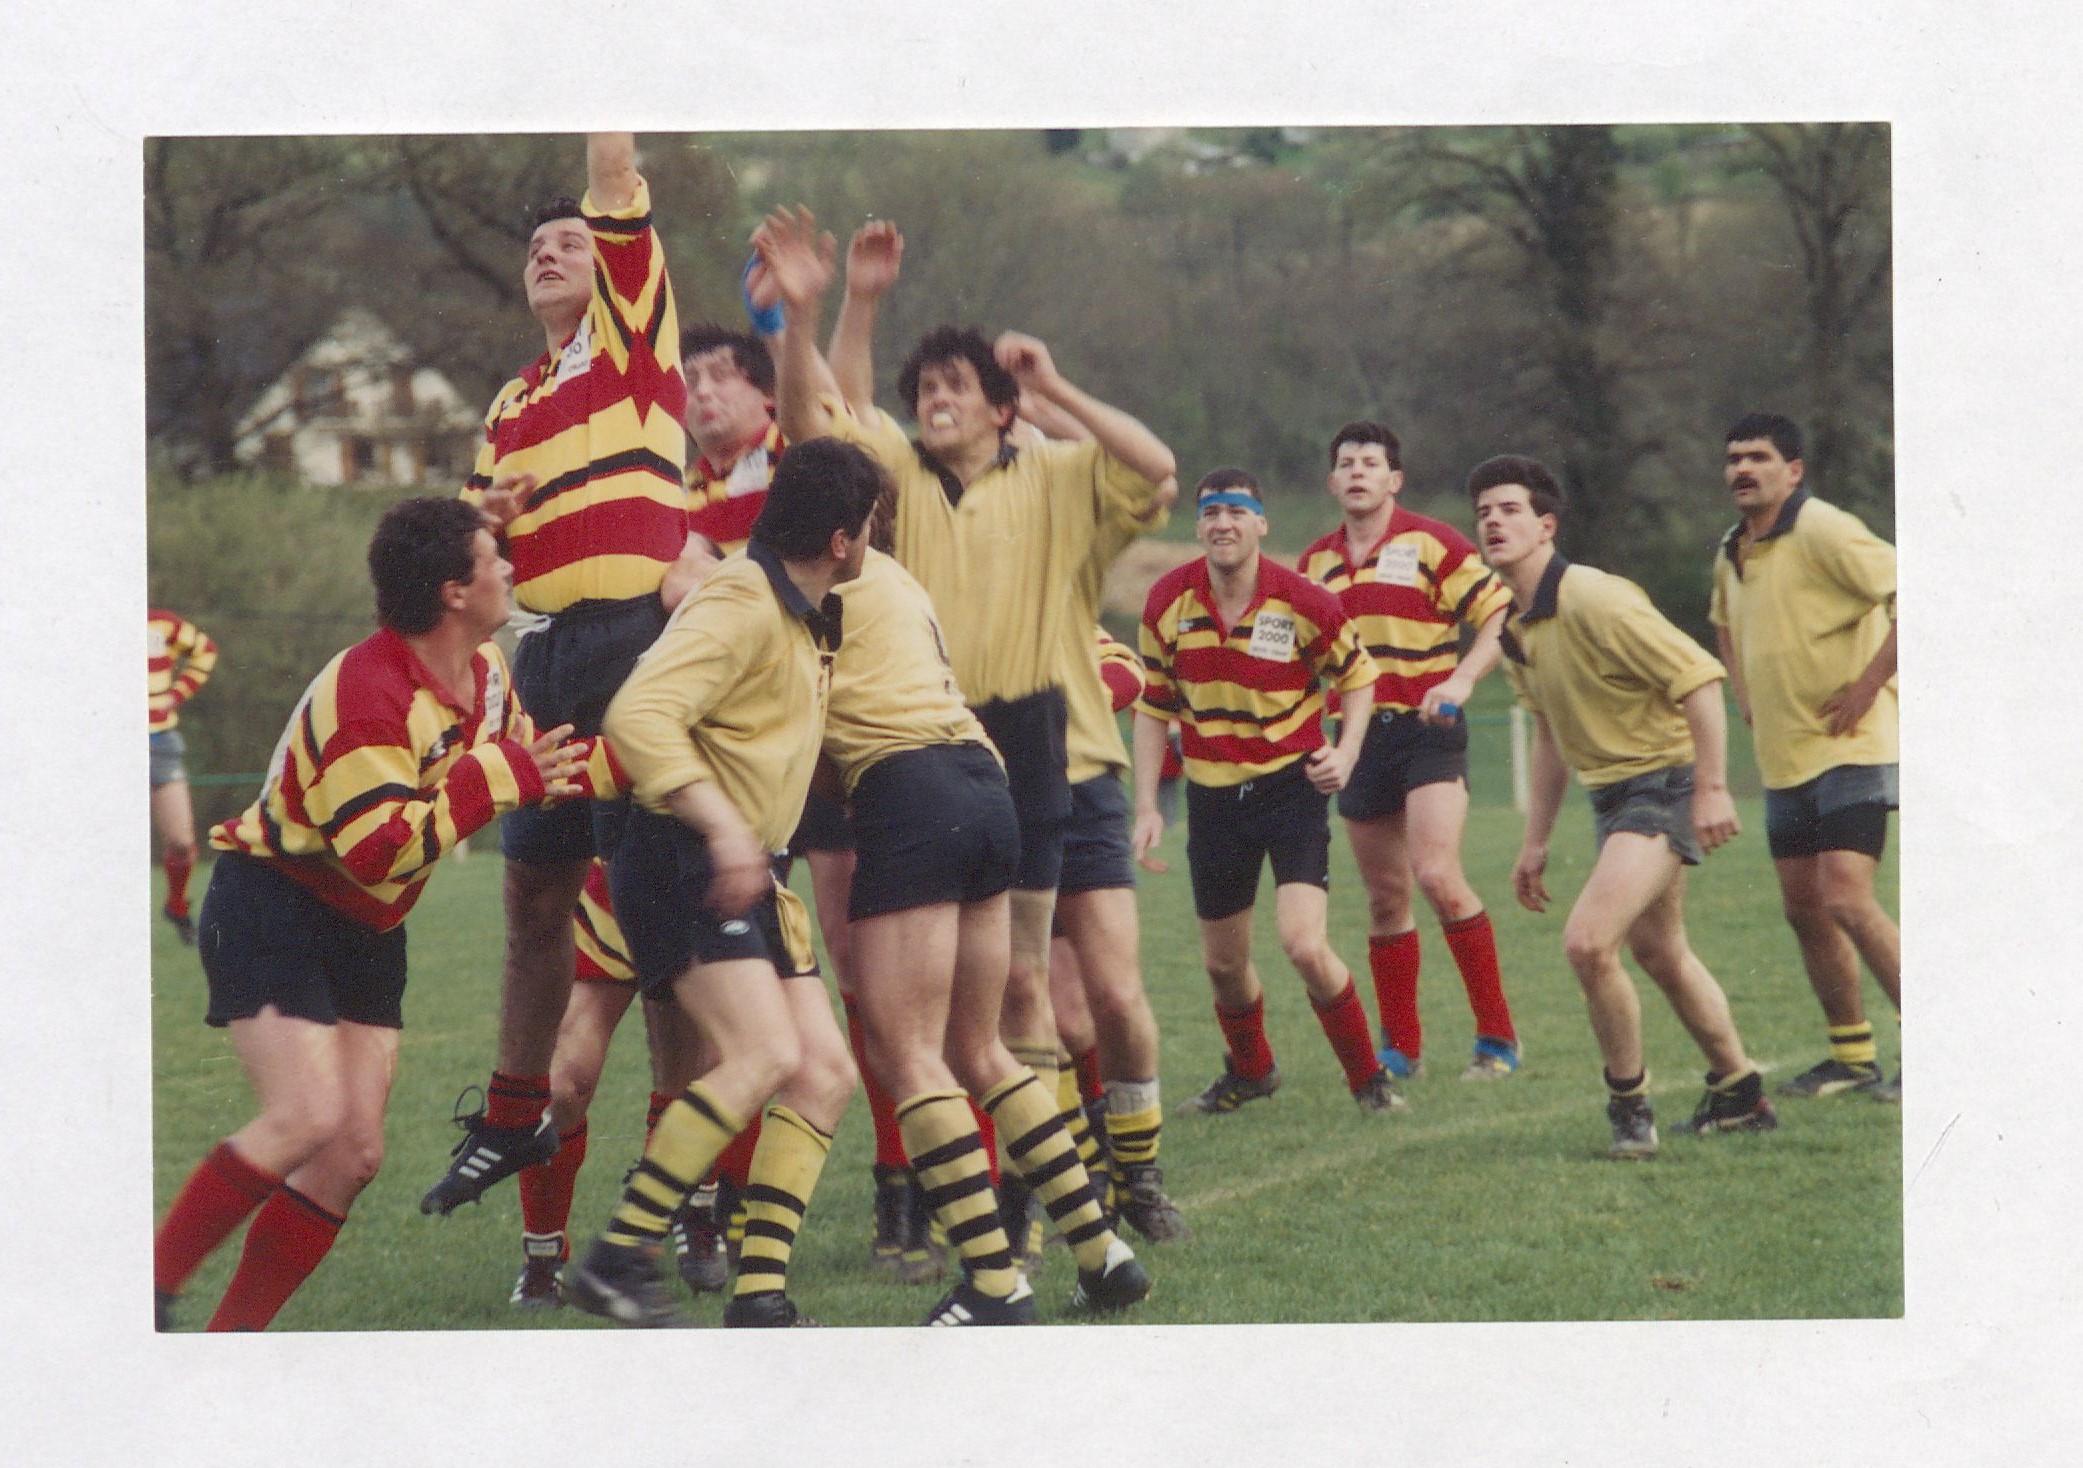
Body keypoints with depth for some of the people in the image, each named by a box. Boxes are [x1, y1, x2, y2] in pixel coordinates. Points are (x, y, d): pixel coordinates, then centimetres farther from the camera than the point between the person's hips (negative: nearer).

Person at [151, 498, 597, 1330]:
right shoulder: (366, 693, -26)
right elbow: (380, 848, -32)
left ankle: (230, 1338, 4)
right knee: (309, 1118, -24)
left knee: (355, 1153, -1)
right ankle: (151, 1285, -13)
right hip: (271, 909, -9)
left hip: (364, 932, 9)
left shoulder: (486, 672, 2)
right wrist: (499, 780, -28)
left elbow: (537, 767, 18)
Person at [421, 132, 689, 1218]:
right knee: (534, 896, 14)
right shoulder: (512, 404, 22)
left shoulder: (633, 339, 3)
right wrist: (482, 514, 3)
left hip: (632, 637, -7)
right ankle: (512, 1119, 24)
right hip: (546, 658, 7)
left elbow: (614, 176, -4)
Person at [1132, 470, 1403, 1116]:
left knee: (1304, 944, -19)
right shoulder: (1169, 601, -4)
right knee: (1223, 962, 10)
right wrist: (1147, 806, 1)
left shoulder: (1303, 602, -12)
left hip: (1292, 782, -3)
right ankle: (1249, 1070, 39)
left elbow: (1357, 675, 5)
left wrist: (1345, 751, -12)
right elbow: (1152, 705, 7)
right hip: (1212, 792, 4)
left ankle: (1369, 1078, 1)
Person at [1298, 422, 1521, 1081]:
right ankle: (1400, 1048, 15)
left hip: (1426, 727, -5)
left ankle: (1497, 1037, -10)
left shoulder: (1431, 544, -3)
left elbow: (1500, 616, -6)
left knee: (1437, 874, -19)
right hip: (1359, 736, 5)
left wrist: (1461, 680, -19)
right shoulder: (1317, 562, 13)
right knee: (1385, 897, 7)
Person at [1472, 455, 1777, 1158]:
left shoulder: (1594, 600, -22)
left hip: (1663, 782, -10)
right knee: (1659, 955, 21)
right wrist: (1536, 840, 18)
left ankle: (1629, 1101, -4)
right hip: (1609, 792, 10)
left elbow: (1698, 677, -22)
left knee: (1587, 941, -22)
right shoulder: (1514, 624, 6)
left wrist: (1712, 789, -26)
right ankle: (1739, 1093, 37)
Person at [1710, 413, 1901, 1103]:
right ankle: (1852, 1057, 18)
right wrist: (1744, 694, 18)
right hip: (1783, 760, 9)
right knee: (1804, 908, 8)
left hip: (1848, 749, -9)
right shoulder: (1731, 554, 12)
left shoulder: (1822, 533, -14)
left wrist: (1867, 684, -19)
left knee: (1847, 900, -17)